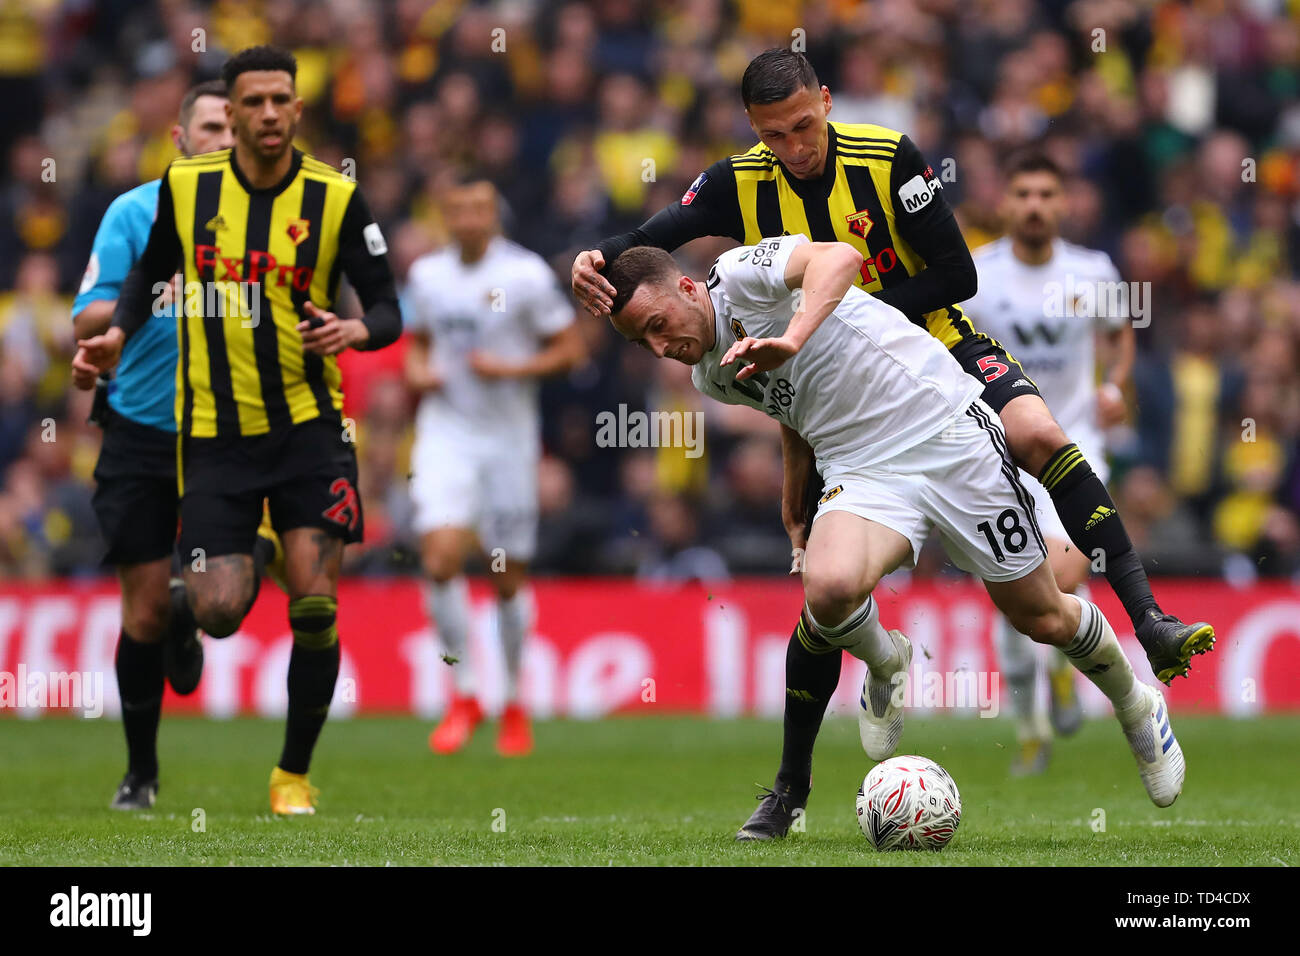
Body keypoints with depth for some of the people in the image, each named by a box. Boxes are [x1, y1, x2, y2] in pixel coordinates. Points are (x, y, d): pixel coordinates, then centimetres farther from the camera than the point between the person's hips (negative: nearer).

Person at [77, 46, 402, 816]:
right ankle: (251, 560, 30)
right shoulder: (186, 186, -1)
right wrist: (119, 334, 1)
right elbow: (153, 270, 18)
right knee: (219, 614, -9)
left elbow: (388, 310, -4)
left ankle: (295, 773, 8)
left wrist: (356, 330, -26)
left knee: (315, 607, -11)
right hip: (215, 430, 1)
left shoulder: (336, 199, -6)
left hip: (308, 425, -1)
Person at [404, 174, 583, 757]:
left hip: (508, 439, -2)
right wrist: (416, 370, -1)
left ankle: (514, 703, 24)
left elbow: (569, 350, -4)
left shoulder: (527, 275, -7)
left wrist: (508, 368, -17)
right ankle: (463, 696, -2)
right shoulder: (426, 275, 6)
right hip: (445, 435, 2)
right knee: (440, 559, -16)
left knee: (509, 577, 5)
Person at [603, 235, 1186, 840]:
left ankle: (1136, 705, 32)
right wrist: (792, 501, 34)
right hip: (862, 469, 5)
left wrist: (791, 339, -47)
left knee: (1043, 619, 2)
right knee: (829, 586, -27)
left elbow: (840, 257, -33)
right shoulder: (710, 377, 10)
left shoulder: (741, 273, -13)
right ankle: (885, 666, 6)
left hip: (945, 423, -5)